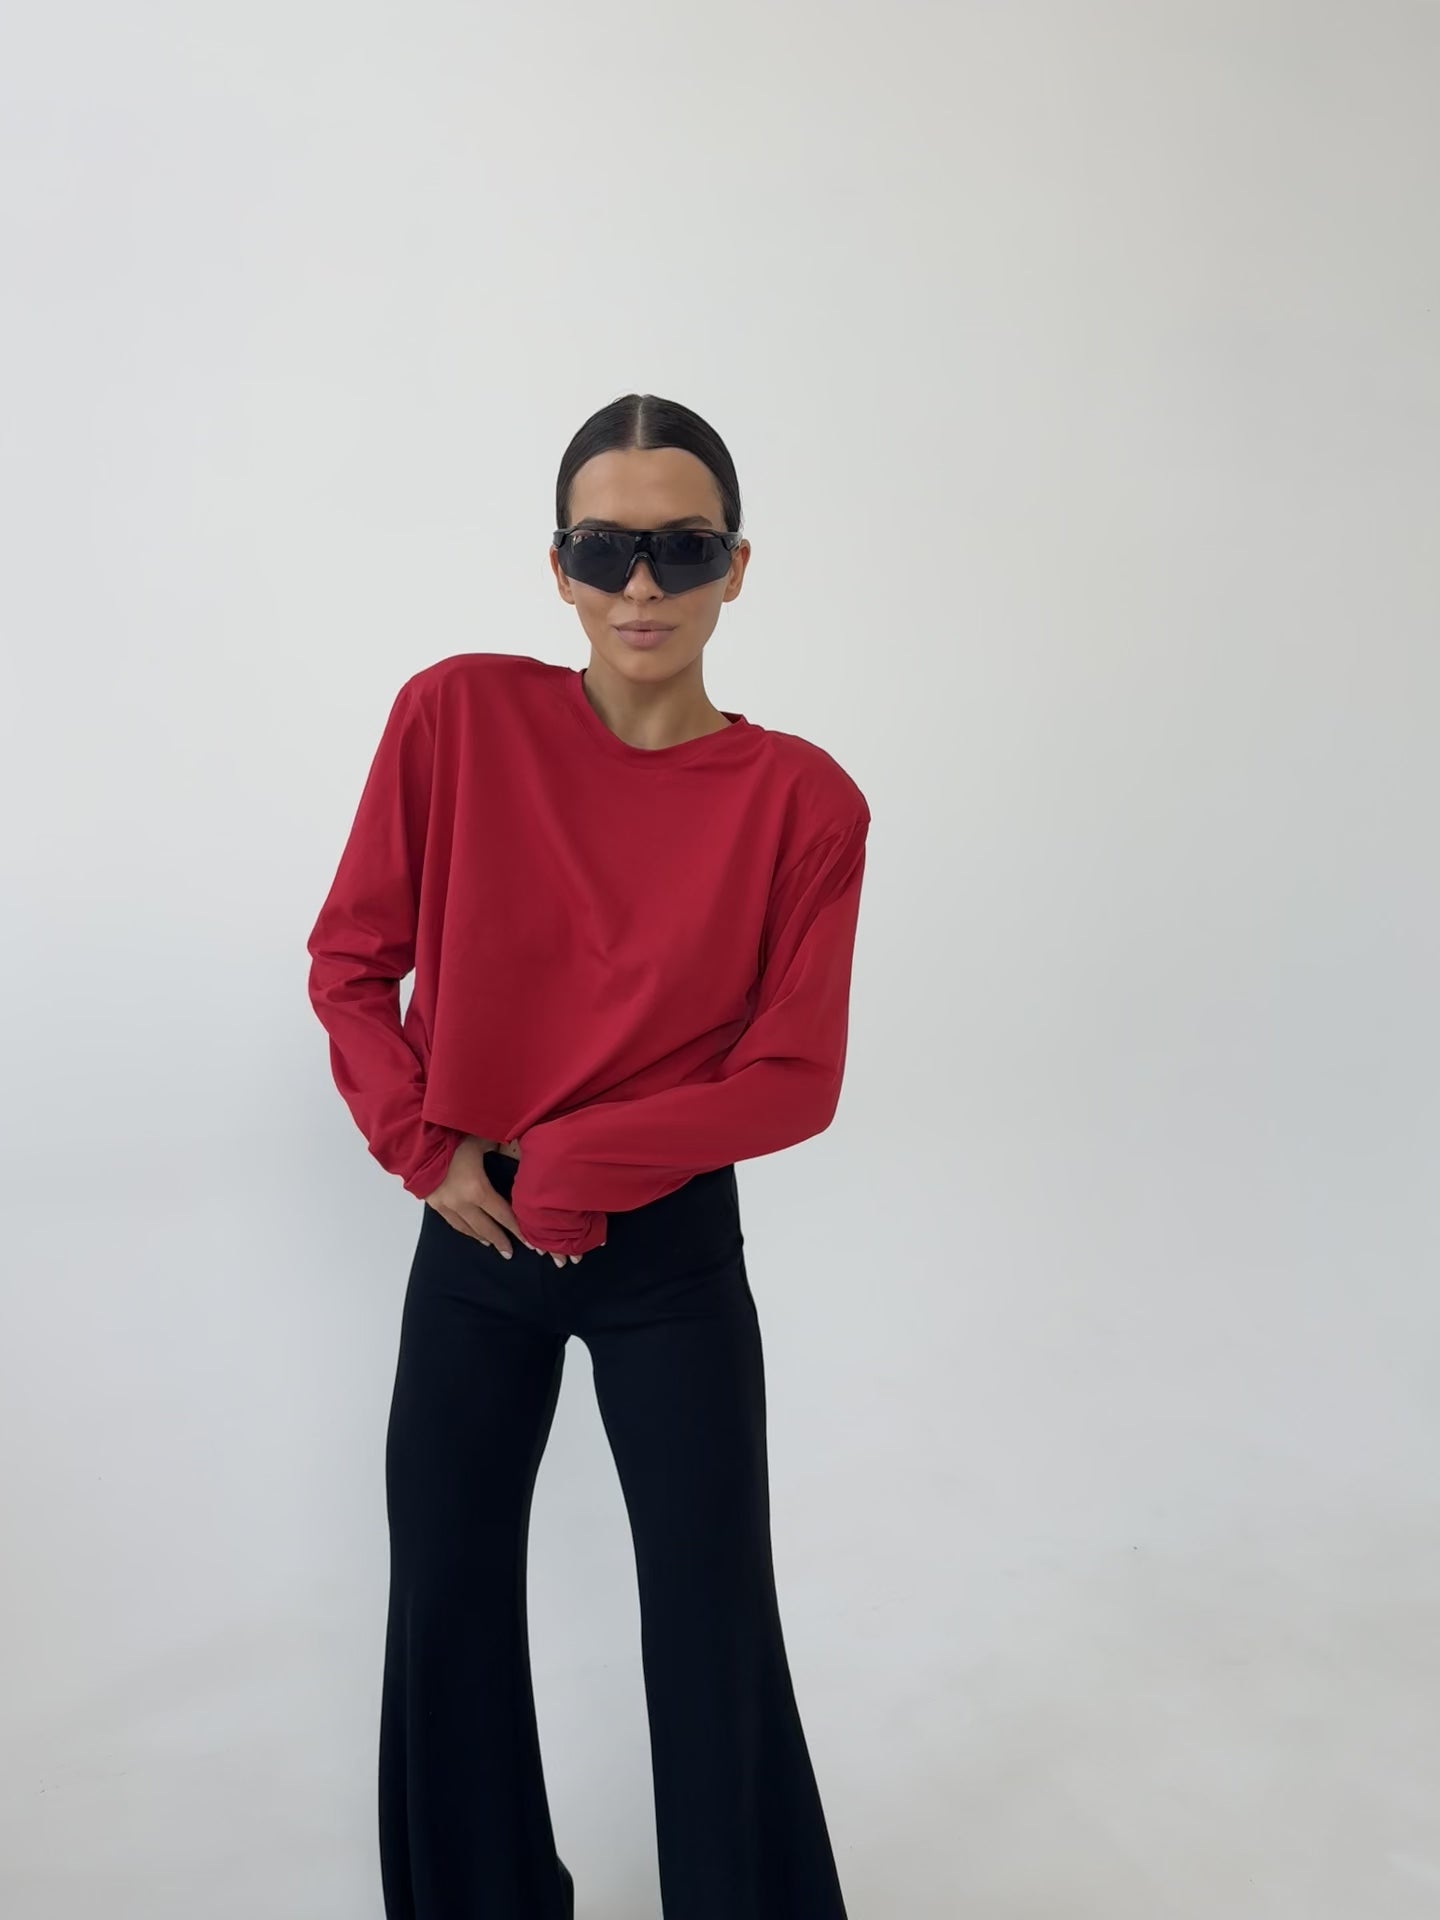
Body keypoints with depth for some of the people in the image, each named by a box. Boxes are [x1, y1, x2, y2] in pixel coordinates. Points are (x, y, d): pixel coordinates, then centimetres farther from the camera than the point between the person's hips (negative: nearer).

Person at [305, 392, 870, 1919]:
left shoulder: (803, 801, -11)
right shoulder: (457, 717, -7)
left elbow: (795, 1080, -9)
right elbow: (350, 959, 1)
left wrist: (572, 1157, -14)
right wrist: (429, 1151, -8)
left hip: (674, 1254, -2)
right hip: (473, 1242, 3)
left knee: (714, 1634, 7)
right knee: (448, 1610, 17)